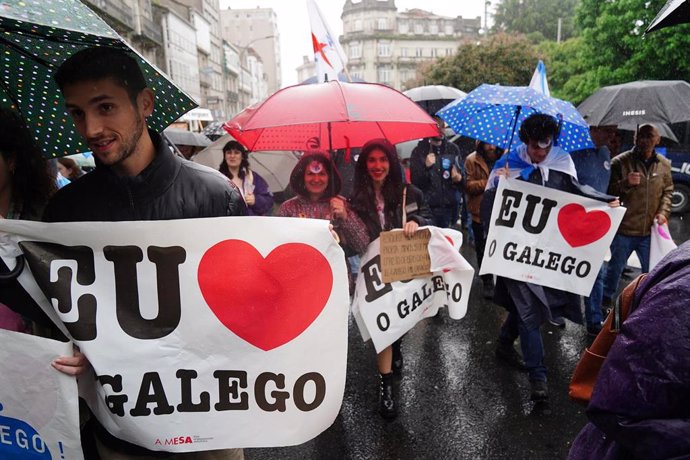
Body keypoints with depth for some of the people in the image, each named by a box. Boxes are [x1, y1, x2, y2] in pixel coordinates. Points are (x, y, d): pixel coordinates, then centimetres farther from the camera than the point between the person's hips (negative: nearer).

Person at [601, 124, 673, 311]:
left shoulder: (664, 164, 4)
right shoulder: (620, 162, -8)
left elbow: (668, 191, 15)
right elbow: (609, 191, -8)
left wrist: (663, 211, 0)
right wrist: (626, 183, -25)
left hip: (650, 231, 3)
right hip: (623, 229, -3)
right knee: (615, 268, 12)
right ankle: (605, 302, 29)